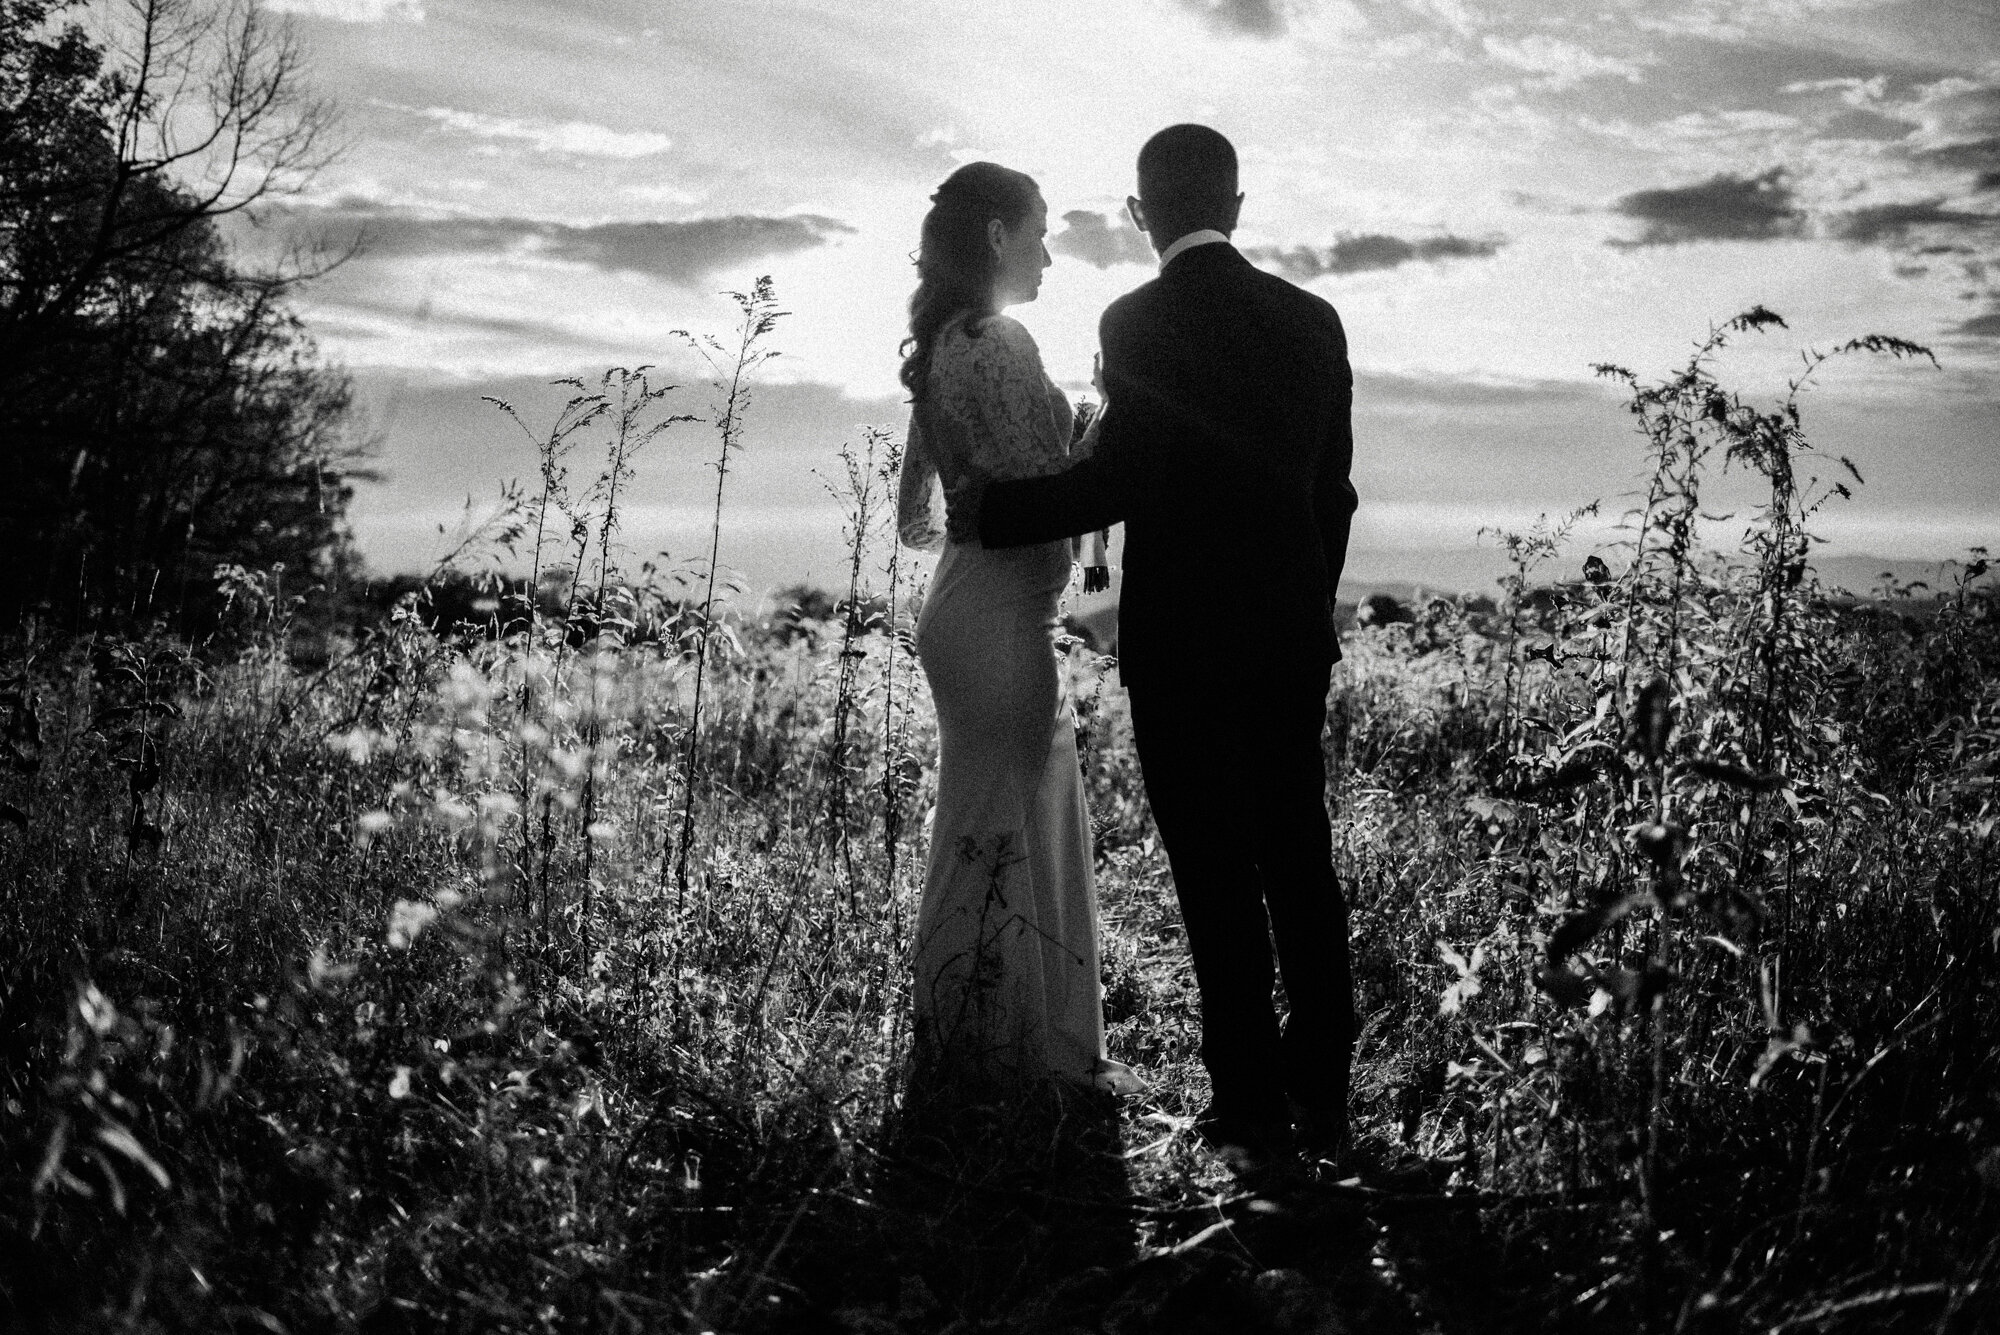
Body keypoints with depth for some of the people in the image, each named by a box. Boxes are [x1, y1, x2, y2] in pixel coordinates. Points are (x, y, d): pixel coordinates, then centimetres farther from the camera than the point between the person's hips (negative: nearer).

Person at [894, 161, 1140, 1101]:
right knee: (998, 840, -1)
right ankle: (992, 1064, 10)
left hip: (971, 603, 10)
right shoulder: (1000, 344, -16)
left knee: (1039, 833, 16)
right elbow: (1045, 493, -19)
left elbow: (916, 512, 18)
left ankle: (1055, 1051, 26)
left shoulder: (944, 344, 14)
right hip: (1002, 615, -10)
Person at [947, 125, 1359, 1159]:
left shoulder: (1138, 322, -10)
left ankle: (1253, 1103, 9)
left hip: (1182, 641, -5)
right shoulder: (1312, 319, 7)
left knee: (1218, 878, 2)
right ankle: (1322, 1095, 21)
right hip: (1294, 635, 6)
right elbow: (1332, 487, 10)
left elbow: (1117, 481, -17)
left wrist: (991, 512, -4)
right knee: (1300, 862, 14)